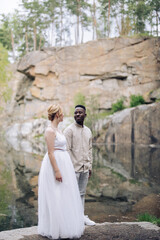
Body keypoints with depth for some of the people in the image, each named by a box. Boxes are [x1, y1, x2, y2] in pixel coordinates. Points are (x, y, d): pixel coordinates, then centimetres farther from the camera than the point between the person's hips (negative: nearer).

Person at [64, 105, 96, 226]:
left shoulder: (88, 131, 13)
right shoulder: (69, 130, -7)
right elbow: (67, 150, -11)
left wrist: (90, 166, 13)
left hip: (85, 168, 6)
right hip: (74, 167, -6)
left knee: (82, 193, 13)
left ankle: (81, 215, 22)